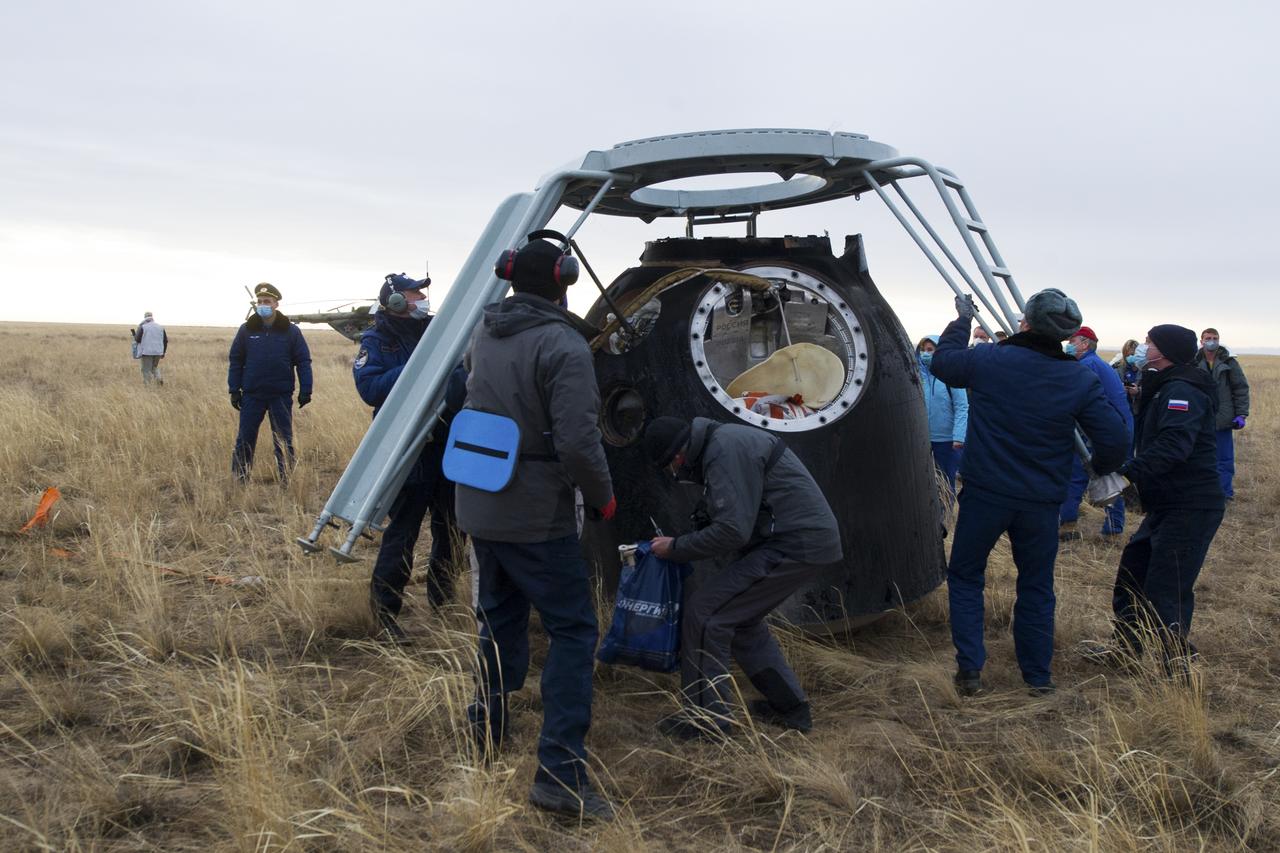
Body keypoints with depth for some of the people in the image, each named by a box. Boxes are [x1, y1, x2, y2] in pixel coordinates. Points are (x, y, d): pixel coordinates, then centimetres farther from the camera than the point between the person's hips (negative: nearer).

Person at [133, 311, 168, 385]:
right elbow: (165, 340, 8)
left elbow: (137, 339, -9)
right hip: (158, 352, 4)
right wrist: (163, 352, 15)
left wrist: (134, 334, 12)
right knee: (154, 367, 22)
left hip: (146, 352, -4)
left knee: (146, 370, 3)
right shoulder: (160, 327, 8)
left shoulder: (142, 327, -5)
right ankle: (159, 378, -3)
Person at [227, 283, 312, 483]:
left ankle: (286, 481, 13)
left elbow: (303, 361, 1)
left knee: (284, 441, 5)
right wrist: (234, 390, 1)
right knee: (245, 440, 4)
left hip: (282, 396, -1)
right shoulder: (246, 329, 2)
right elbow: (235, 361, 6)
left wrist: (305, 390, -5)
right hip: (252, 395, 1)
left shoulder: (291, 331, -1)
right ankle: (239, 481, 13)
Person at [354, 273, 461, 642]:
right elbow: (370, 389, -20)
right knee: (402, 530, -6)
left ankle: (442, 597, 31)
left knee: (451, 526, 14)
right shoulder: (377, 341, -4)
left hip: (448, 444, 6)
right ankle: (384, 610, 4)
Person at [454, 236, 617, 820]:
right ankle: (559, 773, -2)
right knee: (573, 631, 1)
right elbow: (578, 442, -23)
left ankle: (488, 729, 36)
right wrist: (603, 497, -7)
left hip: (478, 506, 7)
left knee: (500, 616, 23)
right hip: (535, 516, -7)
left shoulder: (484, 334, 5)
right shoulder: (563, 345, -18)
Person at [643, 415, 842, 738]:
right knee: (741, 617, 21)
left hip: (794, 545, -11)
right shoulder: (720, 442, 15)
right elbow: (736, 518, 21)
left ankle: (707, 717, 1)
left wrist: (676, 547, -11)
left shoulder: (725, 452, -18)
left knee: (703, 612, -8)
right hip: (800, 538, 11)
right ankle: (790, 706, 27)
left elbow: (732, 530, -23)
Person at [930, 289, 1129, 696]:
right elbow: (1116, 439, -6)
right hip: (1042, 502, 2)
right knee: (1036, 586, 17)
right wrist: (1101, 468, 16)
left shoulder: (989, 360, -11)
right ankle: (1038, 677, 25)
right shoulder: (1081, 380, -6)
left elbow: (942, 361, 8)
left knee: (965, 576, 15)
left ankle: (969, 668, 9)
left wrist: (962, 320, 23)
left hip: (985, 494, -2)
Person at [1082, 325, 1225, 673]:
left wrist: (1128, 472, -38)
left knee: (1165, 589, -10)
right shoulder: (1165, 389, 18)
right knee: (1133, 569, 16)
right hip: (1168, 504, 11)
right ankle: (1124, 646, 26)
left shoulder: (1182, 391, -17)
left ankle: (1179, 666, -1)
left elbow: (1173, 444, -32)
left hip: (1190, 508, -11)